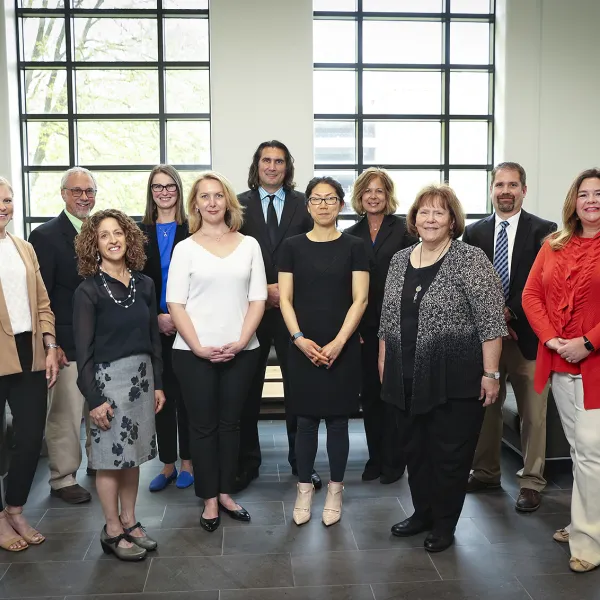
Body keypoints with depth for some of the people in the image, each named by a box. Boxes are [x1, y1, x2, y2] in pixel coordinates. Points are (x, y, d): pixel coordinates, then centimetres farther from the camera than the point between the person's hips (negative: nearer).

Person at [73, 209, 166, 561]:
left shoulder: (144, 284, 4)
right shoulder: (88, 290, -10)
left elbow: (154, 337, 10)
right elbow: (84, 350, -10)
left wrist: (158, 383, 9)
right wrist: (94, 399, -13)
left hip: (142, 375, 5)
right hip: (108, 378, -5)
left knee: (133, 455, 13)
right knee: (111, 458, 4)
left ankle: (130, 522, 28)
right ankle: (112, 532, 19)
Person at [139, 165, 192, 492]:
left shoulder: (192, 231, -3)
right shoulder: (141, 232, 6)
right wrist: (158, 317, -8)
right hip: (154, 326, 3)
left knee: (185, 392, 4)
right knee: (160, 393, 8)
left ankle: (187, 462, 18)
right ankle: (167, 464, 19)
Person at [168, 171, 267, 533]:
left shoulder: (249, 245, 6)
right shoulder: (185, 248, 2)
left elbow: (258, 299, 3)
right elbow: (175, 303, -3)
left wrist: (241, 341, -9)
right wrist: (198, 346, -12)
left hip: (241, 351, 2)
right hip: (194, 352, -1)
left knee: (230, 422, 11)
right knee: (203, 425, 6)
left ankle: (225, 493, 25)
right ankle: (210, 499, 19)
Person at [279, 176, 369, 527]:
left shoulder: (354, 247, 2)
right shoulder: (293, 246, 5)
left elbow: (360, 300, -3)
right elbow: (285, 298, 3)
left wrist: (339, 342, -13)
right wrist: (299, 338, -11)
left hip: (343, 348, -1)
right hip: (303, 347, 1)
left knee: (337, 419, 6)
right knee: (306, 420, 6)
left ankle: (335, 491, 20)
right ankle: (305, 490, 20)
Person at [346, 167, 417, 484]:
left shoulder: (403, 230, -2)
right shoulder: (351, 235, 9)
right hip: (364, 326, 4)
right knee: (369, 393, 10)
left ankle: (393, 460, 17)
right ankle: (375, 457, 23)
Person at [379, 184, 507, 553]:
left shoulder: (471, 260, -10)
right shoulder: (400, 260, 9)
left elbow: (491, 321, -13)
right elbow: (388, 317, 15)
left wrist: (490, 373, -16)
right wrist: (384, 360, 14)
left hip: (455, 377, -6)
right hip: (408, 378, 6)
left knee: (451, 453, 6)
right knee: (415, 449, 16)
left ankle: (445, 524, 23)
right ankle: (422, 512, 33)